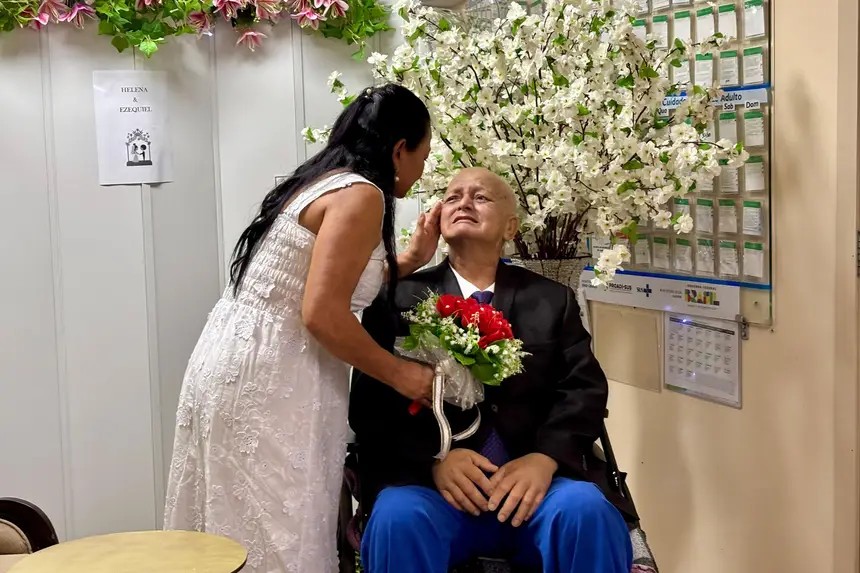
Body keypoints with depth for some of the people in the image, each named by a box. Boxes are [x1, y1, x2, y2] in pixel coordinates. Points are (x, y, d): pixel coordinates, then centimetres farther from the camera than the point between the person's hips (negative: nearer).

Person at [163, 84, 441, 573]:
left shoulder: (323, 181, 15)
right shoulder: (360, 194, -13)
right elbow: (323, 314, -22)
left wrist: (413, 259, 22)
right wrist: (400, 374, -10)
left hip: (246, 366, 10)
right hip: (265, 378, -10)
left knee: (248, 529, 15)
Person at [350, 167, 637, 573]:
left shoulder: (552, 300, 17)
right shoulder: (399, 298, 11)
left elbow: (584, 390, 5)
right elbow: (371, 400, 2)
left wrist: (545, 457, -14)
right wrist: (434, 457, -15)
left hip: (532, 478, 1)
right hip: (433, 480, -1)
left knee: (587, 512, -30)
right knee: (398, 520, -32)